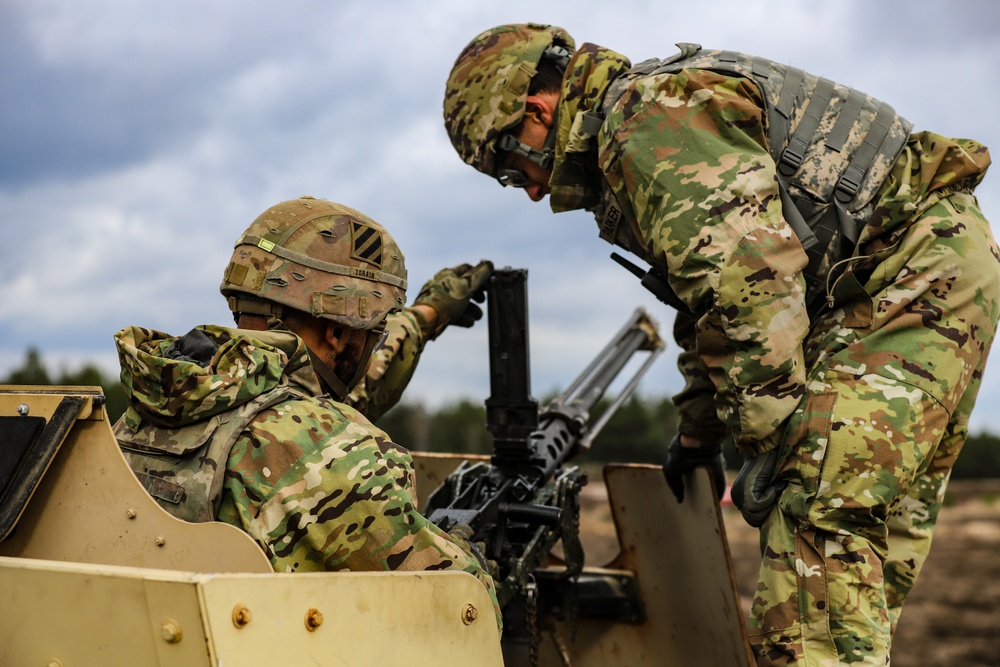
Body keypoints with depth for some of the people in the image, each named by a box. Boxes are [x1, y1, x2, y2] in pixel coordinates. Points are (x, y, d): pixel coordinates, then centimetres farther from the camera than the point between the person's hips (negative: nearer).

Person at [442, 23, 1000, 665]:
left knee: (820, 514, -17)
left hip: (918, 268, -11)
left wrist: (772, 441, -20)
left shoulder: (648, 119, -14)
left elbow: (749, 279, -25)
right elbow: (712, 299, 30)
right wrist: (699, 431, 33)